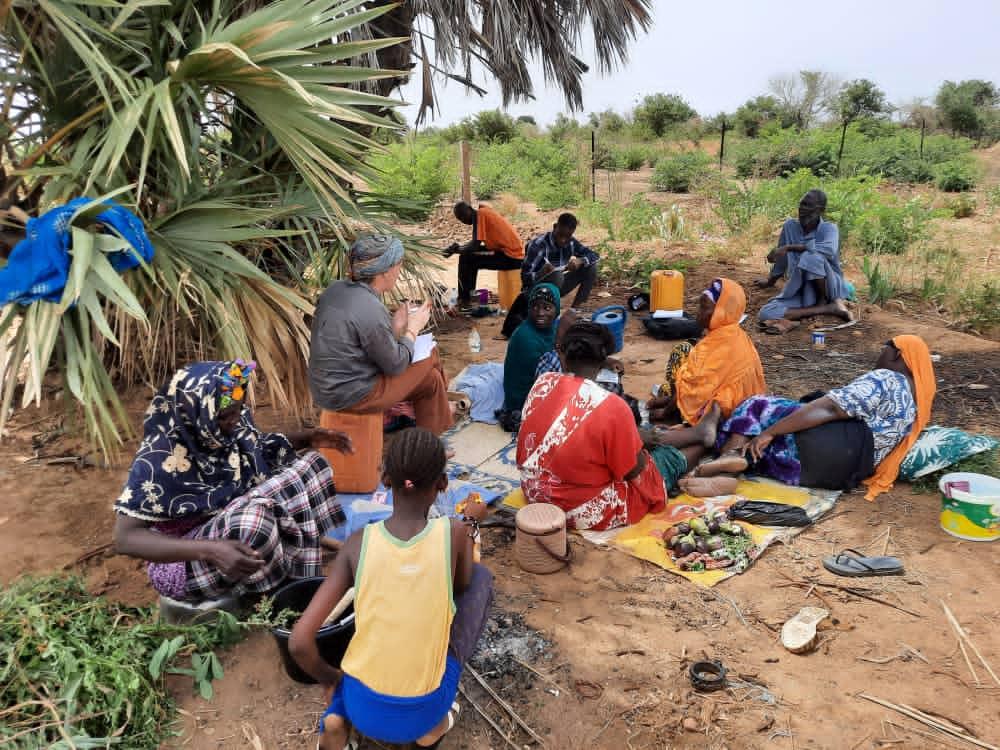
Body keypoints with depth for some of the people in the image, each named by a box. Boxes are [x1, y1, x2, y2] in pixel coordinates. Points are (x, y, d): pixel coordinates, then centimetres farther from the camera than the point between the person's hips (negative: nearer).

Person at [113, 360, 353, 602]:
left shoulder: (230, 421, -9)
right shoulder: (160, 459, -28)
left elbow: (255, 445, 13)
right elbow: (125, 538, -28)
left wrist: (308, 438, -3)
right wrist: (211, 550, -41)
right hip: (186, 561, -7)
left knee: (309, 467, -5)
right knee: (253, 519, -37)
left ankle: (304, 576, -5)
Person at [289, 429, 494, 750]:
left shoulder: (358, 543, -10)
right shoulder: (453, 533, -13)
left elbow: (299, 642, -13)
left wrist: (332, 678, 6)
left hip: (363, 709, 2)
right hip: (423, 713, -2)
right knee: (482, 576, 12)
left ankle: (339, 717, 8)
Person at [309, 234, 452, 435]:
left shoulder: (336, 289, 0)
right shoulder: (371, 311, -26)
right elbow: (395, 366, -15)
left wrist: (395, 327, 7)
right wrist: (413, 329, -2)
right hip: (350, 396, -9)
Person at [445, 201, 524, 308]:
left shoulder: (479, 214, -13)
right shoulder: (484, 212, 15)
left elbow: (475, 246, -18)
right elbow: (476, 242, 24)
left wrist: (456, 250, -2)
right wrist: (459, 247, 11)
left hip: (511, 257, -10)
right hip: (515, 252, 10)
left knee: (466, 258, -11)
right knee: (470, 254, 23)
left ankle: (464, 300, 0)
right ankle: (468, 295, 27)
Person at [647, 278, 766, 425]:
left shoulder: (722, 342, -28)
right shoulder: (732, 333, 2)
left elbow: (696, 386, -23)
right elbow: (701, 373, 10)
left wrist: (665, 412, -10)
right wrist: (669, 399, 10)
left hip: (723, 409, -9)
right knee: (682, 350, 10)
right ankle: (669, 399, 18)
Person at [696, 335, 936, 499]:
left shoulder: (885, 380, -7)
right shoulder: (912, 395, 21)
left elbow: (829, 409, -19)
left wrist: (769, 432, -23)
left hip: (825, 454, -9)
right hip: (847, 471, 9)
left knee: (757, 407, -2)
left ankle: (733, 454, -26)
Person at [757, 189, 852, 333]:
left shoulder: (829, 228, -11)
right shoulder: (790, 226, 1)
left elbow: (830, 250, -36)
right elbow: (782, 257, 18)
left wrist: (789, 247, -35)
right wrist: (771, 280, 32)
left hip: (828, 288, -5)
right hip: (799, 291, 5)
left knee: (811, 256, -35)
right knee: (766, 314, -23)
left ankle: (823, 301, -10)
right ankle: (829, 308, -18)